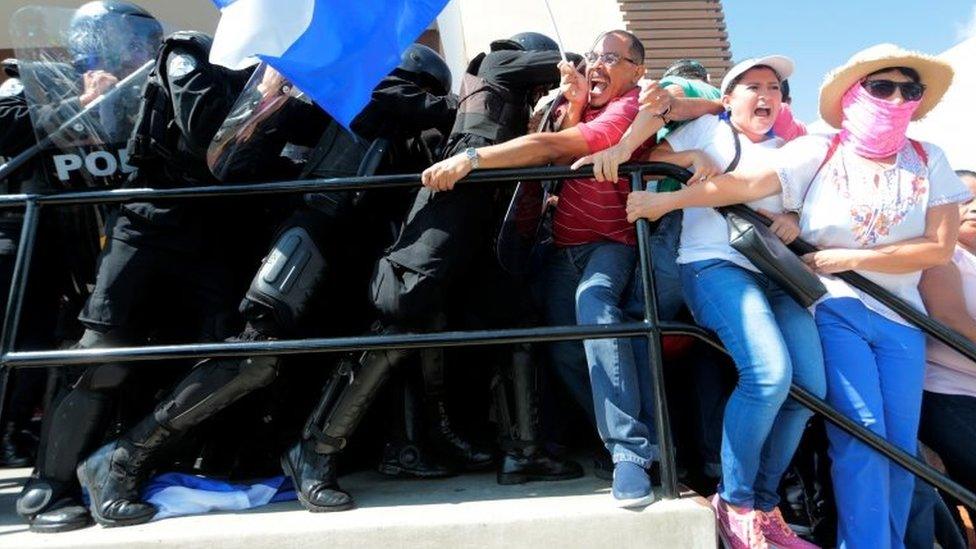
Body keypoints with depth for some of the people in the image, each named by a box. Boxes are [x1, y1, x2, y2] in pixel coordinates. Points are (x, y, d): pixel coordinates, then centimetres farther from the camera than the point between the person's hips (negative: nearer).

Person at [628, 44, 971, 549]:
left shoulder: (929, 161, 3)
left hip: (901, 316, 4)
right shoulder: (818, 153, -6)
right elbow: (745, 184, -18)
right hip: (836, 307, -3)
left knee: (901, 441, 5)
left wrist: (850, 257, -13)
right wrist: (669, 199, -29)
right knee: (861, 430, -12)